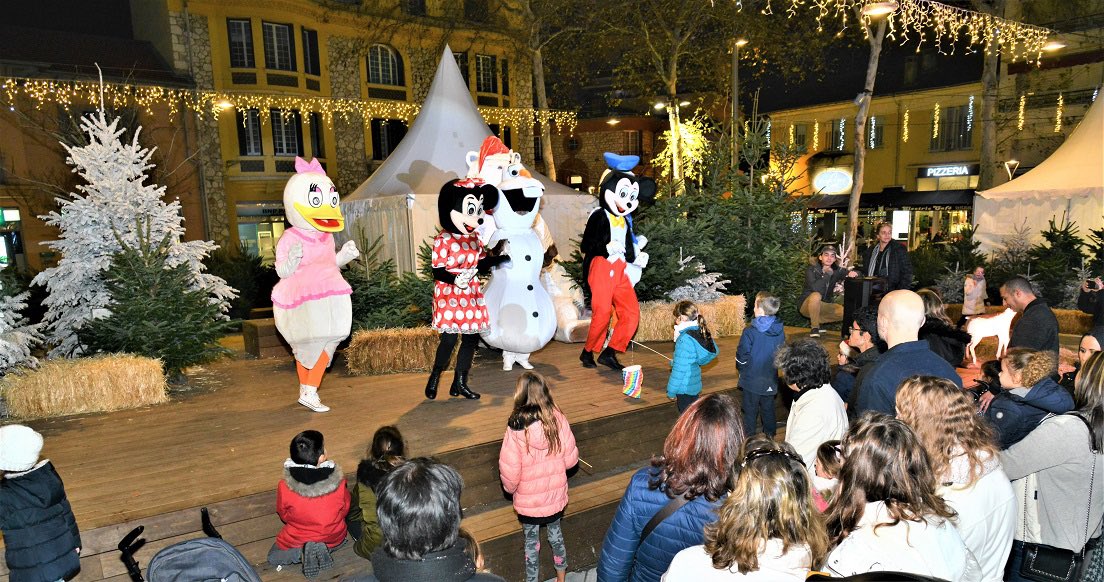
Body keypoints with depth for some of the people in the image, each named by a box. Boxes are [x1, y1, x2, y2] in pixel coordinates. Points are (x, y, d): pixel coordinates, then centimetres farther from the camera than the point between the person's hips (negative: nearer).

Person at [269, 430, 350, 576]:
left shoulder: (284, 488, -28)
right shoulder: (338, 483, -29)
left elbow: (283, 516, -8)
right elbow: (345, 509, -9)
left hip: (297, 539, -1)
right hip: (334, 537, 1)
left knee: (272, 557, 28)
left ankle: (302, 553, -2)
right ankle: (325, 548, 4)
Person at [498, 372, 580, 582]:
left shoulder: (516, 429, -25)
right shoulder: (557, 419, -18)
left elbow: (509, 470, -18)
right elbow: (571, 459, -9)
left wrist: (510, 488, 3)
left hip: (528, 500, -3)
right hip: (555, 495, 3)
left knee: (531, 541, 19)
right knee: (555, 533, 26)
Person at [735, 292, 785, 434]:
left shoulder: (750, 332, -21)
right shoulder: (780, 332, -5)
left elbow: (742, 356, -15)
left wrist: (741, 367, 4)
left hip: (752, 378, -4)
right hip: (771, 379, 5)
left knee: (750, 408, 10)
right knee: (768, 407, 21)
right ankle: (770, 433, 35)